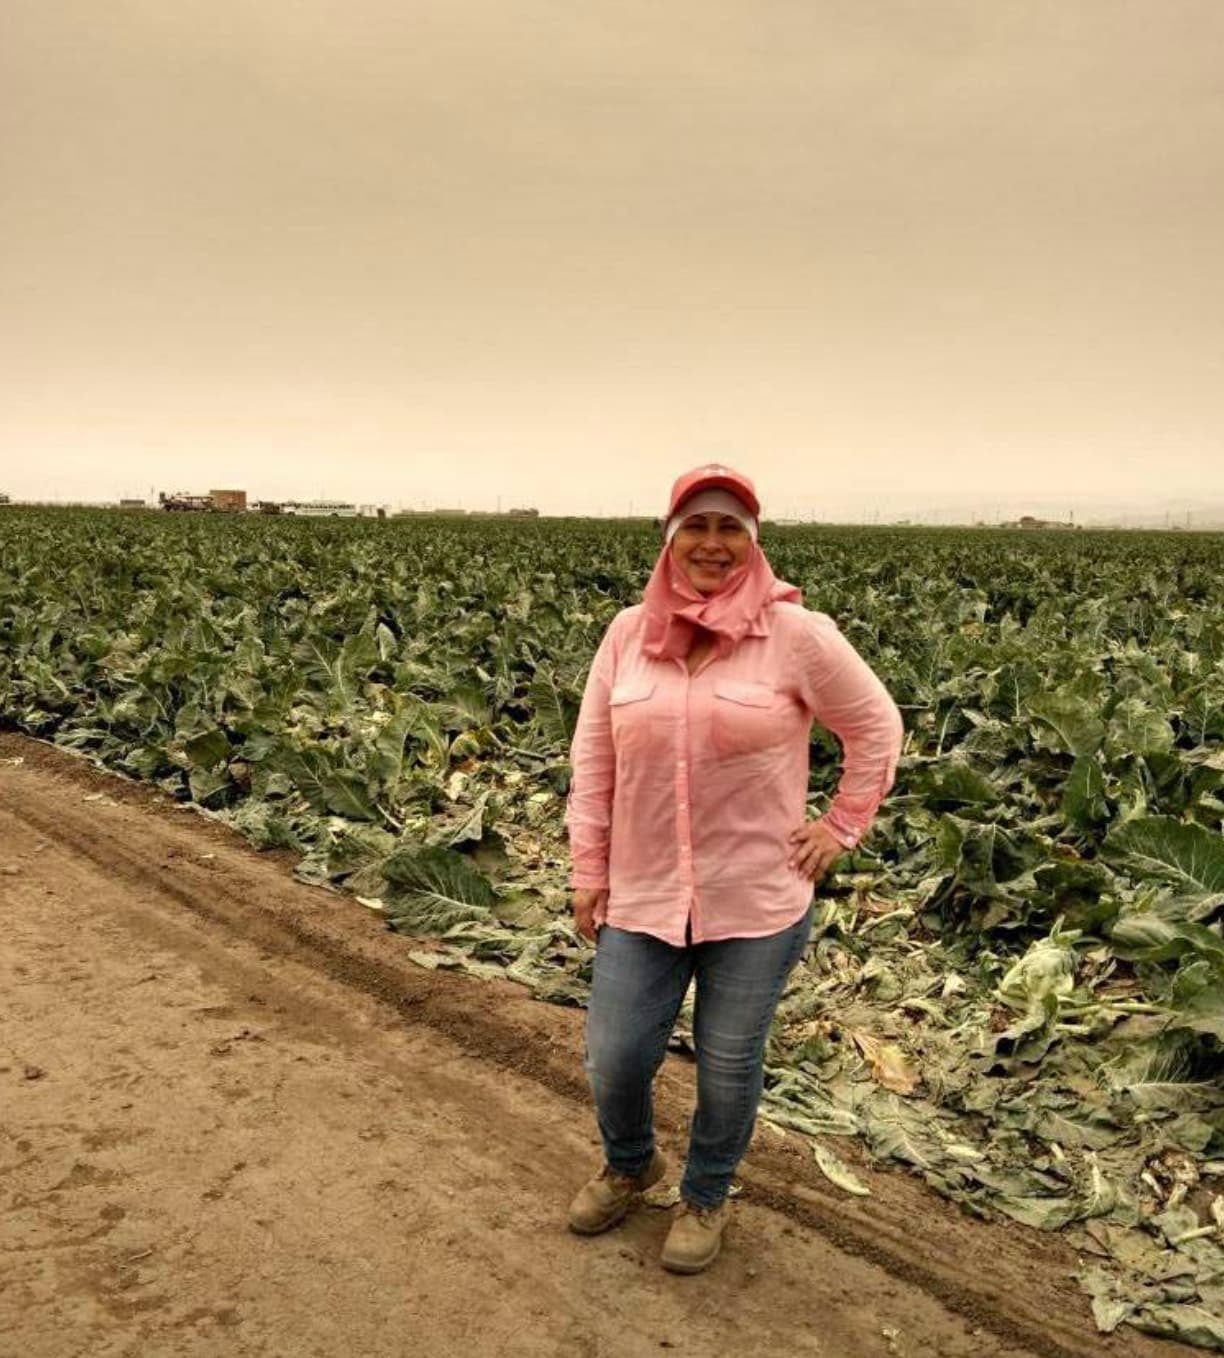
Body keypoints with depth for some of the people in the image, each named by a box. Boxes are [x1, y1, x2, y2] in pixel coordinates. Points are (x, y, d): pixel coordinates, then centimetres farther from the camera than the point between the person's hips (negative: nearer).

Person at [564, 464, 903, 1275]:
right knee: (614, 1059, 9)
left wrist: (843, 829, -2)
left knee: (730, 1066, 11)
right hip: (643, 895, 3)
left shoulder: (798, 635, -10)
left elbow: (877, 728, 2)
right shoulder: (628, 634, -1)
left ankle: (707, 1198, 39)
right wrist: (588, 873, 3)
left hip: (758, 900, -2)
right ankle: (630, 1167, 43)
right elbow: (593, 763, 4)